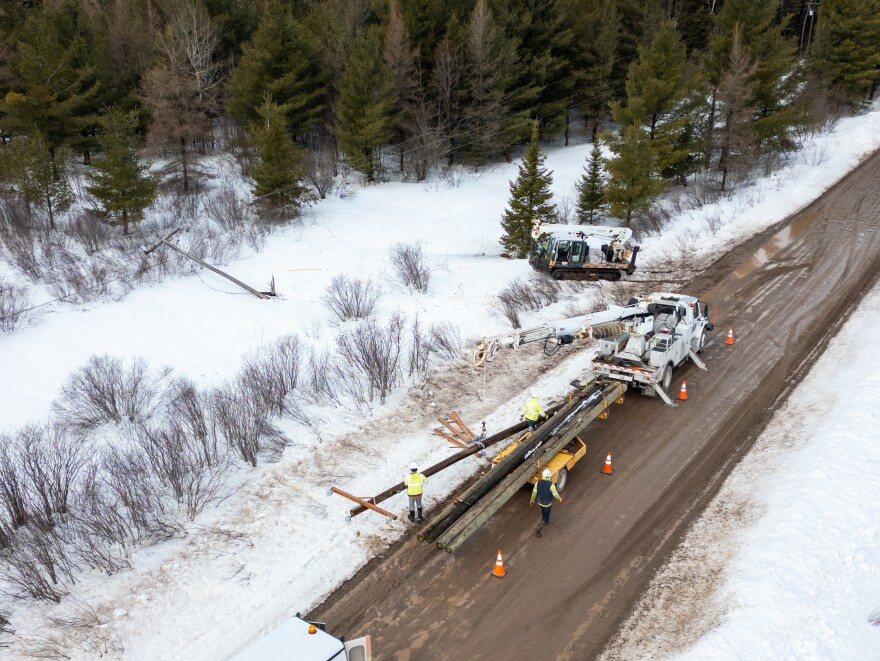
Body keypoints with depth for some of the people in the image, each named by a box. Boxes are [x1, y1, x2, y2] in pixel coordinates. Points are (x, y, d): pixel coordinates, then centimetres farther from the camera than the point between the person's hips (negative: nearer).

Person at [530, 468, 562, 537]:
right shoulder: (551, 485, -31)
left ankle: (546, 521, 60)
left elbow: (534, 492, -9)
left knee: (544, 511, 34)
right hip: (547, 503, -5)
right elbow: (555, 494, -19)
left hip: (540, 502, 5)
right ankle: (538, 530, 10)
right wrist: (559, 498, 3)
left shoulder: (538, 482, -20)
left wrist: (532, 500, 8)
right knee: (545, 517, 14)